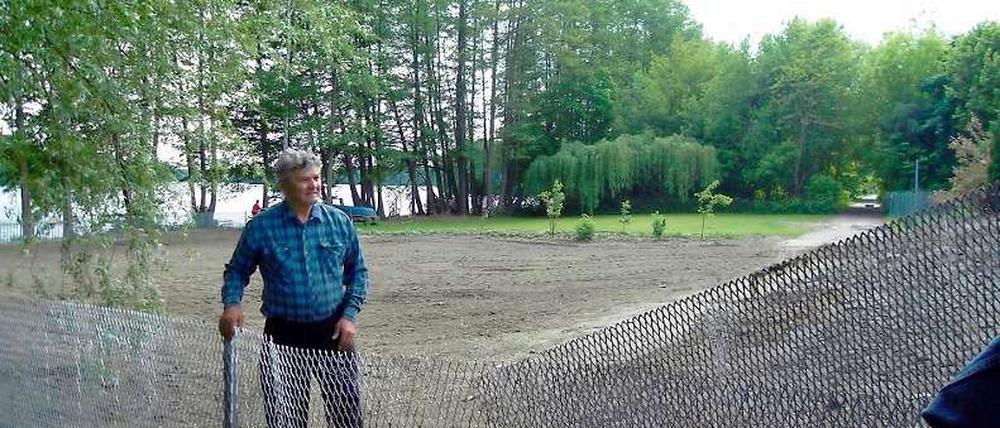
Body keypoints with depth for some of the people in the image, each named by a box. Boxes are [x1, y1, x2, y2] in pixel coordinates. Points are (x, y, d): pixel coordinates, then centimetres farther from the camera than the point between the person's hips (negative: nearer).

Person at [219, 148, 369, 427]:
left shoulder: (339, 222, 1)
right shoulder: (261, 226, -3)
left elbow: (358, 271, 9)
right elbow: (236, 271, 8)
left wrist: (350, 315, -2)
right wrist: (232, 304, -11)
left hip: (333, 331, 1)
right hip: (283, 335, -1)